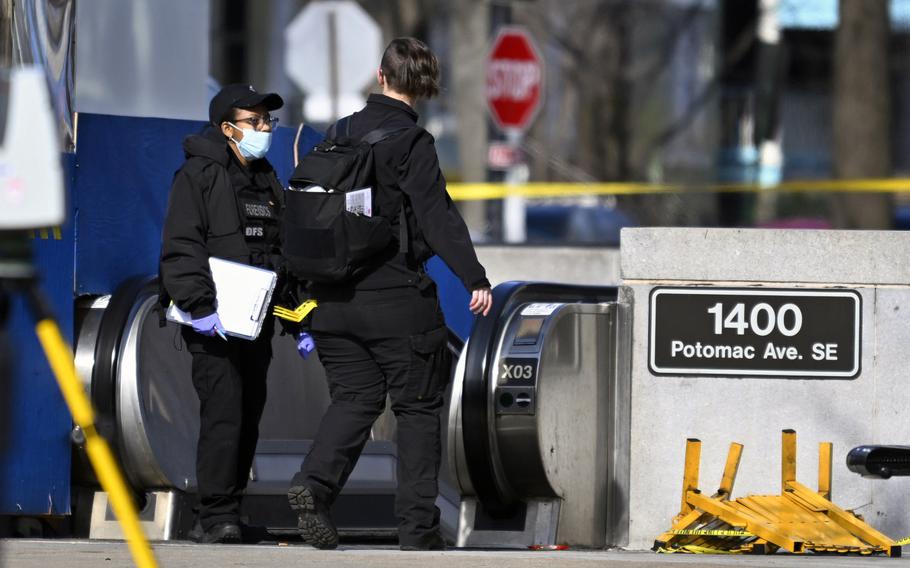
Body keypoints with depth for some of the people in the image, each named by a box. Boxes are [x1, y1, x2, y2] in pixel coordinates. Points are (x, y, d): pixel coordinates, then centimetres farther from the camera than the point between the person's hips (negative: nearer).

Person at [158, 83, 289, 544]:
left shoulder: (269, 184, 18)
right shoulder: (197, 176, -5)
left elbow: (286, 255, 23)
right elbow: (180, 249, -13)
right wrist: (200, 308, -23)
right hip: (212, 322, -8)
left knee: (248, 417, 9)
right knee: (223, 411, -15)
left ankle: (226, 510, 16)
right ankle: (217, 517, -17)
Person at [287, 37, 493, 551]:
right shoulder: (411, 142, -10)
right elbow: (437, 216, -19)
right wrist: (474, 278, -22)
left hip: (335, 297, 5)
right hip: (397, 297, -5)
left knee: (354, 398, 10)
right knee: (418, 408, 6)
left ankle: (315, 482, -16)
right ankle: (418, 524, 5)